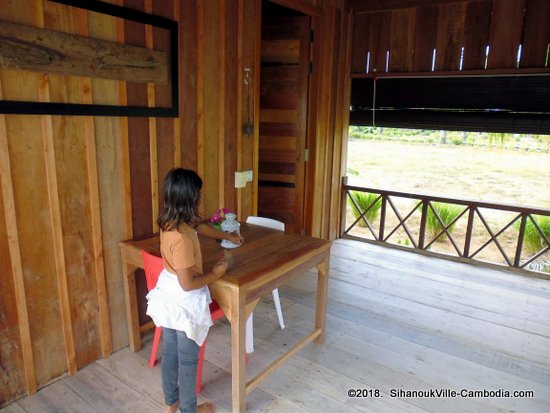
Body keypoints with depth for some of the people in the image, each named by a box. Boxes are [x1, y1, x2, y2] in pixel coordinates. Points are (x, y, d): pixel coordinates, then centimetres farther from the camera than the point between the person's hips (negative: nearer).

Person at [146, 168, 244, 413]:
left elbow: (200, 227, 15)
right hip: (185, 302, -9)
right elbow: (188, 284, -28)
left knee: (170, 352, 24)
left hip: (168, 296, 9)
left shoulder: (169, 222, -4)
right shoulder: (182, 238, -32)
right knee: (188, 360, 13)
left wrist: (228, 236, 28)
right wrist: (216, 273, -12)